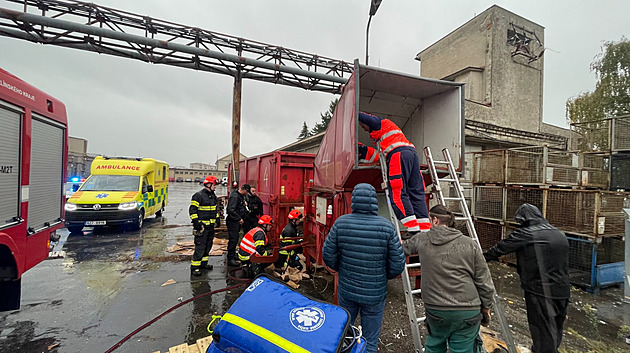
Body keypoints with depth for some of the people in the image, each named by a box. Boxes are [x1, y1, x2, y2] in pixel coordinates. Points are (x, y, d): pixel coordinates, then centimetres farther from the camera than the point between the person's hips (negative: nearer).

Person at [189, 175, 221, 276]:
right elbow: (192, 209, -13)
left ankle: (203, 262, 29)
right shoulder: (198, 195, -12)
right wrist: (196, 221, -17)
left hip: (211, 225, 8)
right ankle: (194, 266, 4)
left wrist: (217, 218, 21)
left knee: (208, 245, 15)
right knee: (200, 247, -7)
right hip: (202, 225, -8)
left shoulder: (213, 196, 14)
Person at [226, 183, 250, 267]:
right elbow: (231, 210, -26)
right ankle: (230, 259, 1)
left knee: (235, 239, 19)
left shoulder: (240, 196, 11)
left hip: (237, 221, 10)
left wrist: (244, 203, 6)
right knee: (233, 240, -6)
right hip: (232, 221, -10)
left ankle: (233, 255, 32)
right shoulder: (234, 196, -20)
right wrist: (239, 218, -21)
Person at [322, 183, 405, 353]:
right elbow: (398, 264, -12)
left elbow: (328, 255, -7)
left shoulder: (341, 223, -14)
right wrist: (384, 276, 8)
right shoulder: (386, 227, -17)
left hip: (346, 290, 1)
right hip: (375, 294, -1)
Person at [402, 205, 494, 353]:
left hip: (435, 309, 0)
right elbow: (484, 282, -2)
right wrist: (486, 307, 13)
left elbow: (403, 247, 16)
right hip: (468, 312, 0)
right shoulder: (470, 244, -5)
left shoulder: (422, 240, -4)